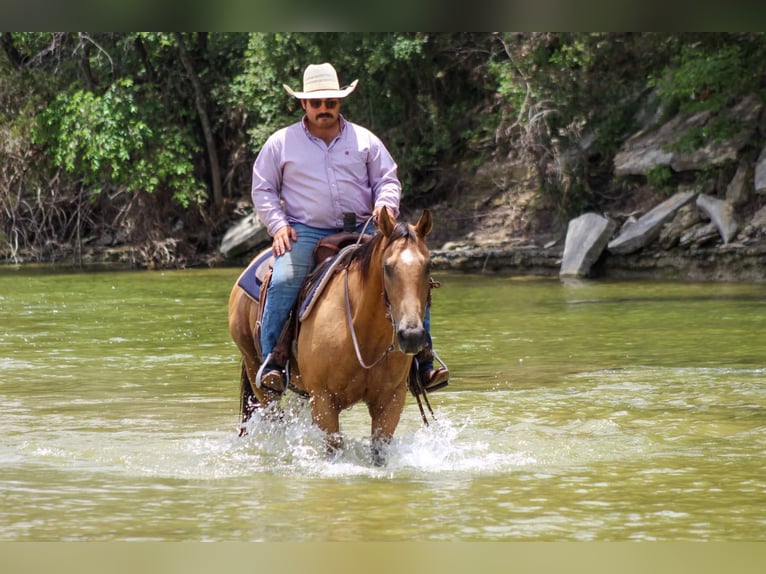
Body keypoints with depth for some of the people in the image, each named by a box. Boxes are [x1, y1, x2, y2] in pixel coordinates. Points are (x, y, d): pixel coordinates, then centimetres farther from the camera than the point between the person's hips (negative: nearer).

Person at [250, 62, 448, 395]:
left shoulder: (364, 140, 13)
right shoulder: (281, 143, 9)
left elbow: (388, 180, 14)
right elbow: (263, 190, 10)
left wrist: (386, 204, -9)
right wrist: (278, 225, -6)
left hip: (361, 230, 2)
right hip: (305, 233, -2)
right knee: (284, 282, -31)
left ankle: (424, 360, -10)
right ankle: (271, 363, -23)